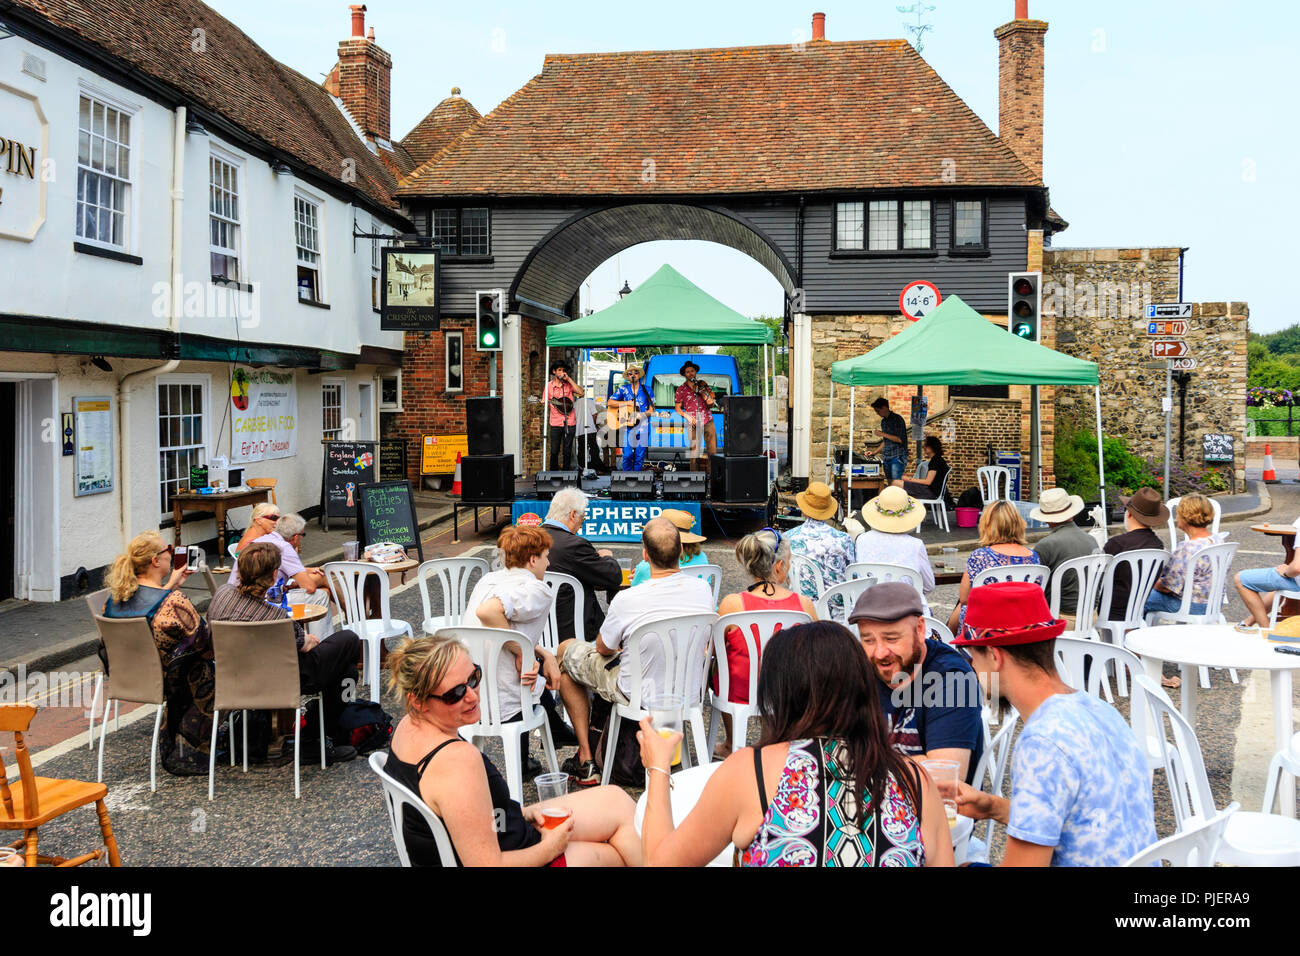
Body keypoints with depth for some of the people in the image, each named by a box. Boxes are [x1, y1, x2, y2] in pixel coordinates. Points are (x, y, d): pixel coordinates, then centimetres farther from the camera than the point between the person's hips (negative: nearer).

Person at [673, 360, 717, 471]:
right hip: (693, 424, -2)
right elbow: (677, 408, 7)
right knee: (694, 451, -5)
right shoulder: (681, 389, 6)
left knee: (713, 451, -4)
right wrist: (688, 417, -9)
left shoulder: (703, 385, 10)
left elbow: (711, 404, 7)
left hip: (708, 422, 2)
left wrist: (703, 394, -11)